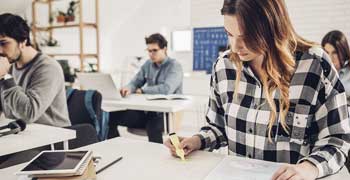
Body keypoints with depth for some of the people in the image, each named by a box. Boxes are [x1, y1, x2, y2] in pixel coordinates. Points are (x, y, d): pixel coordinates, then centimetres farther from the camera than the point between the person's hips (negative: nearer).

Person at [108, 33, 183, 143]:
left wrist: (142, 90, -10)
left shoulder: (174, 66, -9)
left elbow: (166, 89, -24)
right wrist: (128, 88, -15)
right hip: (147, 111, 7)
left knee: (152, 127, -41)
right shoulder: (148, 64, 13)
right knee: (112, 117, -7)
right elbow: (135, 82, 12)